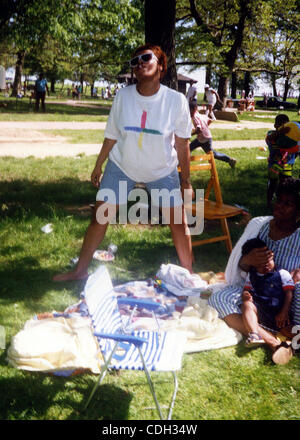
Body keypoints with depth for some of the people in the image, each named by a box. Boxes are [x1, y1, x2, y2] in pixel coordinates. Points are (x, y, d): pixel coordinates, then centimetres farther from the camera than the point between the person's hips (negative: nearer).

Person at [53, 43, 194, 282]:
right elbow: (112, 136, 1)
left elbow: (182, 143, -7)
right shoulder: (123, 96, -11)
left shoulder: (176, 100, -15)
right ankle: (80, 271, 18)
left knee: (179, 223, 2)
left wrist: (186, 179, -3)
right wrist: (98, 166, 8)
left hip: (162, 171, -1)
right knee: (99, 218, 1)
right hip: (121, 166, 1)